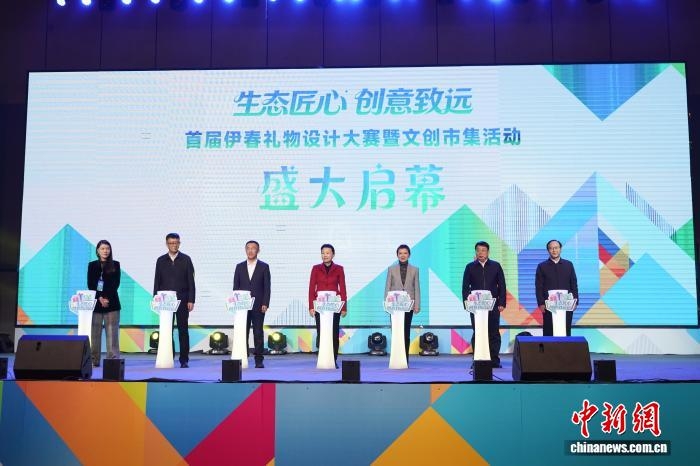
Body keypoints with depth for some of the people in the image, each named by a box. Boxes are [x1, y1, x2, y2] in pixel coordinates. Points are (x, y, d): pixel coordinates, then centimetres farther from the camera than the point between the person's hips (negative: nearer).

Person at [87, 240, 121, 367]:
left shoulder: (115, 265, 6)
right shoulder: (92, 265, 9)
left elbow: (116, 284, -1)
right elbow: (90, 284, 2)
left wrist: (107, 298, -12)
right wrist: (99, 298, -11)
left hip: (111, 302, -1)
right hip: (96, 302, 1)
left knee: (112, 332, -3)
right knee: (95, 332, 1)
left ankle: (113, 359, -3)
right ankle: (94, 360, 5)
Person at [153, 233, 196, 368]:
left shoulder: (186, 259, 3)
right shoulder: (161, 260, 9)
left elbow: (191, 281, 0)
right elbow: (157, 282, 9)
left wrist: (191, 300, -6)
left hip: (182, 300, -2)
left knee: (183, 330, 1)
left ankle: (184, 359, 4)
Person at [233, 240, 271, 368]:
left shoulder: (264, 267, 4)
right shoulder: (239, 266, 10)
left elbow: (267, 287, 0)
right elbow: (235, 286, 9)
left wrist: (265, 304, -9)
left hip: (258, 306, -2)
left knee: (258, 334, 1)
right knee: (243, 333, 1)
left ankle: (259, 360, 6)